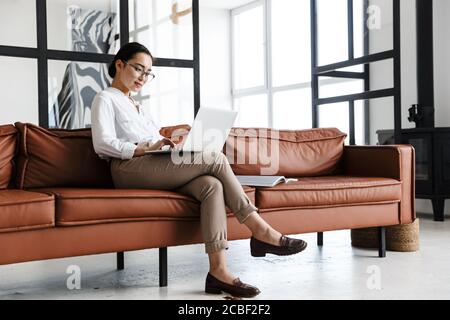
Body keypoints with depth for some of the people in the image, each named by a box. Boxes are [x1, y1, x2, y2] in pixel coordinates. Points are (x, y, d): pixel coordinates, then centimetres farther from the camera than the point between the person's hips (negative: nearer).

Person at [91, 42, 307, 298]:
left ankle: (218, 270, -35)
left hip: (156, 168, 7)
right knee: (215, 159, -21)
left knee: (212, 185, -24)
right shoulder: (105, 99, 9)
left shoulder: (134, 105, 33)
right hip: (131, 168, -7)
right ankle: (260, 231, -16)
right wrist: (146, 148, -19)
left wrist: (166, 142, 1)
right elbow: (103, 144, -8)